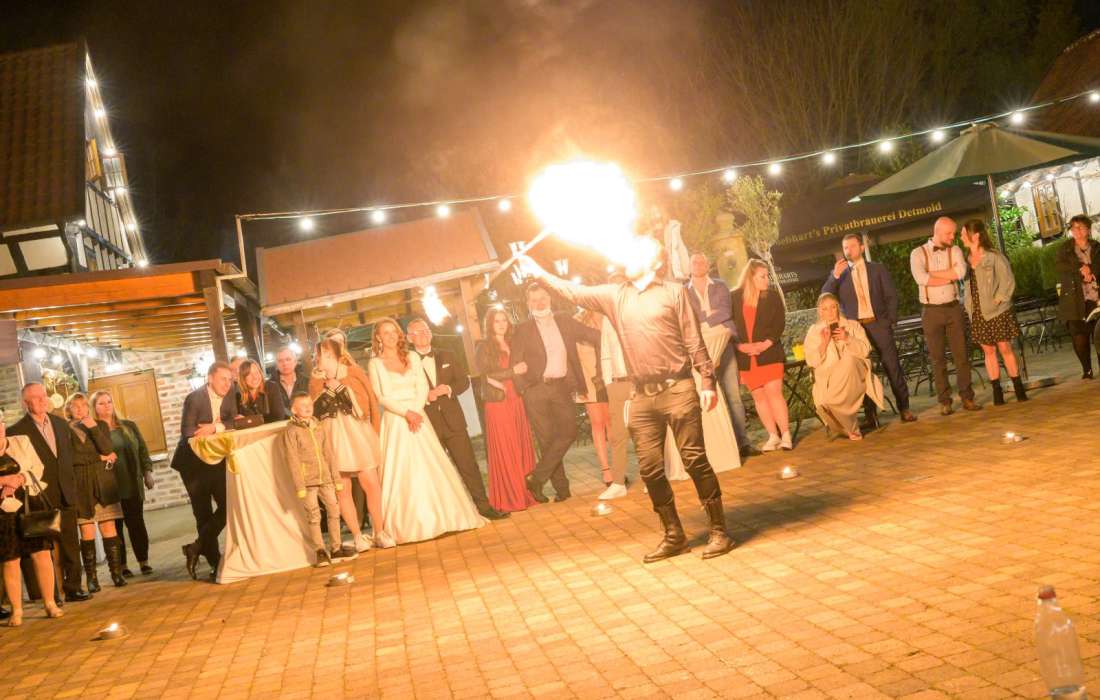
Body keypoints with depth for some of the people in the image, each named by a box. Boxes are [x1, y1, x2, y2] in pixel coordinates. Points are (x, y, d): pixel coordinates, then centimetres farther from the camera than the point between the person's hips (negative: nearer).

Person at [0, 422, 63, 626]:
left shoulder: (21, 442, 7)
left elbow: (37, 467, 5)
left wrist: (20, 478, -12)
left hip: (31, 504, 1)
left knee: (42, 554, -2)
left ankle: (50, 604, 7)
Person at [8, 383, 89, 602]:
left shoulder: (61, 424, 11)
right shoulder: (18, 431, -7)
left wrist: (71, 482, 11)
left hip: (66, 494, 5)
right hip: (42, 498, -5)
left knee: (71, 543, 7)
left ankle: (73, 587, 14)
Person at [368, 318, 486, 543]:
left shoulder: (412, 357, 12)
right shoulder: (375, 363, 2)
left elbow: (422, 387, 4)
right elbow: (380, 397, -5)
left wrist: (417, 411, -12)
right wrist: (406, 412, -15)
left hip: (418, 416, 3)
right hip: (395, 421, -3)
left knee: (431, 467, 2)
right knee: (401, 471, -4)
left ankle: (444, 516, 9)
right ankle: (409, 524, 2)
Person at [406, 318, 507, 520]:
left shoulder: (446, 355, 12)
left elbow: (463, 381, 9)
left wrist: (448, 389, -9)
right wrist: (426, 396, -19)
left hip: (453, 420, 3)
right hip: (427, 425, -2)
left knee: (469, 465, 3)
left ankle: (483, 506, 10)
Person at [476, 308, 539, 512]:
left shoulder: (512, 345, 16)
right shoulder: (484, 347, 0)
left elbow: (522, 369, 17)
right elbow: (485, 374, -12)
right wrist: (512, 371, -13)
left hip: (516, 402, 5)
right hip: (497, 403, -5)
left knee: (522, 448, 4)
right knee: (504, 451, -4)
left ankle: (524, 493, 11)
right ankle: (508, 499, 0)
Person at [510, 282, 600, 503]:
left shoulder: (565, 321, 11)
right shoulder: (522, 330, 4)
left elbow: (593, 335, 10)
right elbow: (515, 364, 2)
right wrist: (524, 389, -5)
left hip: (562, 387, 2)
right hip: (536, 390, -2)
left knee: (567, 433, -11)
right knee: (547, 439, -2)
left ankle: (536, 477, -2)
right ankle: (561, 487, 8)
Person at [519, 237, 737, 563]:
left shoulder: (674, 292, 2)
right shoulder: (615, 295, 14)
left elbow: (694, 342, -1)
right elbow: (575, 292, 14)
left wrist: (707, 382, -6)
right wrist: (538, 272, 7)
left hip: (677, 390, -4)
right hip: (642, 396, 5)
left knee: (695, 460, -5)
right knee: (650, 468, 5)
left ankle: (719, 530, 5)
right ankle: (674, 535, 17)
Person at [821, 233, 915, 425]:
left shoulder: (878, 269, 9)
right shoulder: (839, 274, 11)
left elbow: (891, 295, 8)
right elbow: (825, 297, -2)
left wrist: (890, 320, -3)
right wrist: (834, 276, -15)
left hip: (878, 324, -1)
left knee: (892, 366, -3)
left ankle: (904, 408, 4)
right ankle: (870, 415, 8)